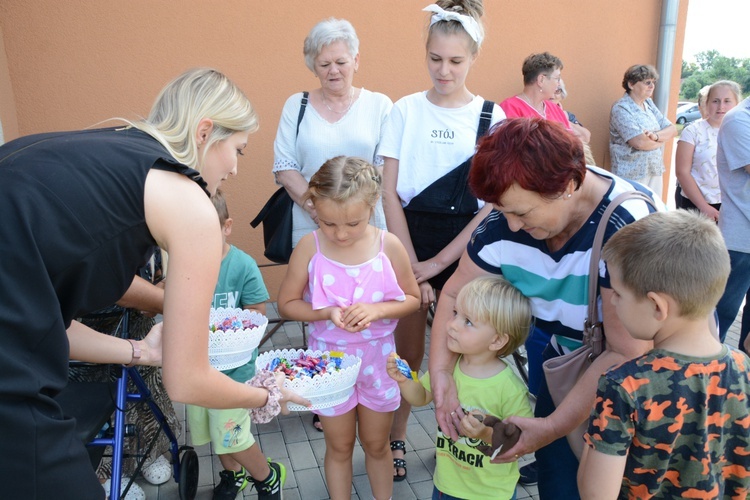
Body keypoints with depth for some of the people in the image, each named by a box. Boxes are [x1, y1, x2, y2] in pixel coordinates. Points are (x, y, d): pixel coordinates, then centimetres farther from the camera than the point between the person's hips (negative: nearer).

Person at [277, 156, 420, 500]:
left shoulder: (388, 245, -14)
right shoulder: (309, 247, -16)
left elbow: (412, 299, -3)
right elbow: (287, 304, -6)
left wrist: (377, 309, -22)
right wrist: (327, 313, -23)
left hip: (377, 358, 1)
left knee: (376, 445, 21)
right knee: (339, 447, 19)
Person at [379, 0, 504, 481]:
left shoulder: (492, 116, -3)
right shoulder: (405, 110, 0)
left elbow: (494, 205, -6)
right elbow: (390, 193, -3)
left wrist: (438, 263, -10)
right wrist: (410, 263, -10)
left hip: (465, 247, 0)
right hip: (409, 241, 1)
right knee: (407, 349, 8)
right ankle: (396, 439, 29)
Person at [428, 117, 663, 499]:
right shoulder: (505, 220, -19)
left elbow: (627, 355, -30)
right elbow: (455, 295, -7)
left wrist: (553, 427, -29)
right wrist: (441, 373, -19)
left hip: (618, 370, -3)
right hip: (556, 351, 4)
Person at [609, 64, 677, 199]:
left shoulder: (649, 104, 13)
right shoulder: (621, 108, -11)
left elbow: (672, 130, 7)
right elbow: (640, 142, -21)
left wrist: (656, 136, -15)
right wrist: (662, 139, -2)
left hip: (655, 172, 8)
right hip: (632, 176, -7)